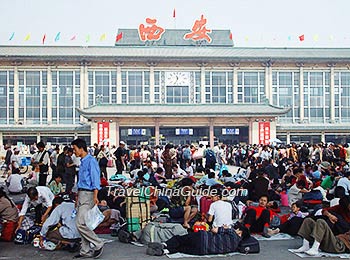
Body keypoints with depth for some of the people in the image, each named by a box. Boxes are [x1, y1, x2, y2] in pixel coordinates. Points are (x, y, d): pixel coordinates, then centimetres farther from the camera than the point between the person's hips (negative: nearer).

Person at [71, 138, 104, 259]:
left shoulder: (91, 161, -10)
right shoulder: (82, 162, 17)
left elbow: (95, 179, -17)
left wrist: (95, 197, -24)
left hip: (88, 194, -9)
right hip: (81, 194, 9)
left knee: (81, 223, -14)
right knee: (80, 224, 9)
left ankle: (98, 244, -1)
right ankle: (85, 251, 16)